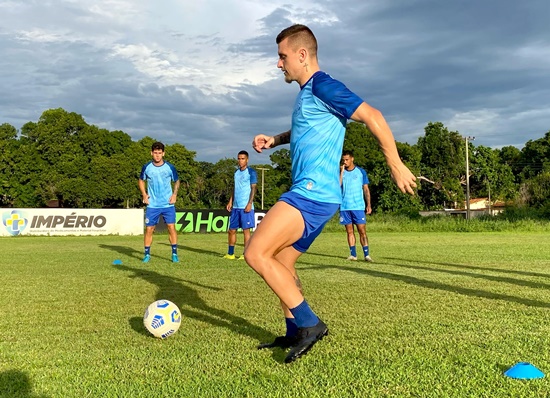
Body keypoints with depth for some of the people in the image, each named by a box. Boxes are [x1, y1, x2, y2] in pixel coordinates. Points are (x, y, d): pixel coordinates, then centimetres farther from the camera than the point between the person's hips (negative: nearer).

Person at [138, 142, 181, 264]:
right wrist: (144, 194, 3)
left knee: (171, 227, -4)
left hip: (168, 204, -1)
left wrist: (174, 194, -2)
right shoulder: (146, 167, -1)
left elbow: (176, 181, 12)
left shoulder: (170, 167, -3)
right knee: (149, 229, 1)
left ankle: (174, 254, 6)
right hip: (152, 205, 1)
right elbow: (141, 180, 16)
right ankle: (147, 254, 13)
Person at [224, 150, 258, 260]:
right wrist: (230, 202, 11)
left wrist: (249, 204, -17)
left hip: (246, 207, -7)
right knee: (231, 230, 9)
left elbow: (253, 188, -9)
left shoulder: (251, 172, -4)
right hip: (235, 207, 7)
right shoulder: (236, 172, 16)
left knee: (246, 230, -4)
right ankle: (230, 254, 19)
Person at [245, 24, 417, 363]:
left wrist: (396, 165, -13)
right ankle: (295, 333, 23)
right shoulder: (307, 93, 20)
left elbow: (372, 116, -15)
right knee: (281, 264, 15)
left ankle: (310, 324, -8)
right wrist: (274, 140, 22)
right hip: (312, 195, 10)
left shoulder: (322, 86, -10)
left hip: (313, 194, -10)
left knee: (256, 253, -14)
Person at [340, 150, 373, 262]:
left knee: (362, 231, -5)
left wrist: (368, 205, 0)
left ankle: (366, 254, -2)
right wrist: (342, 172, -8)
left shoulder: (361, 172, 6)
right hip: (344, 207, 2)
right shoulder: (341, 172, 10)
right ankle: (353, 254, 9)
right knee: (349, 231, 5)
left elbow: (366, 189, 7)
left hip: (358, 207, -2)